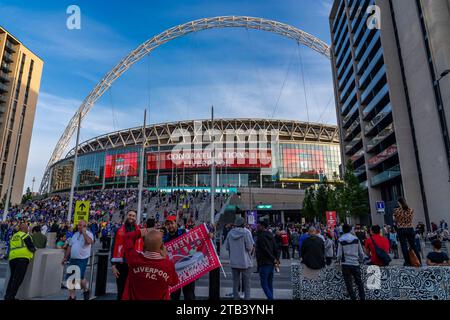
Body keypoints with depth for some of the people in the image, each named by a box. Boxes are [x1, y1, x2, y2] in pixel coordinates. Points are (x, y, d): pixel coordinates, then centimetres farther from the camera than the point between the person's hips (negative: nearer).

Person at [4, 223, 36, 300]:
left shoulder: (13, 236, 24)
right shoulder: (25, 235, 1)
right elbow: (31, 247, -5)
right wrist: (34, 249, 18)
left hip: (12, 258, 7)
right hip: (22, 257, -7)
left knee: (12, 277, 15)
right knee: (18, 278, -7)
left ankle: (8, 295, 15)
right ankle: (10, 296, -11)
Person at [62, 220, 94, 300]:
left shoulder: (89, 234, -7)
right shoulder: (75, 234, 13)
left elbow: (89, 242, -30)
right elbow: (70, 246, 19)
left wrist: (84, 232, -23)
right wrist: (65, 257, 17)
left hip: (82, 260, -7)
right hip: (72, 259, 7)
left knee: (79, 278, -10)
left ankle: (86, 290, 19)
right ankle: (72, 296, 20)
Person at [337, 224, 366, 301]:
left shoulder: (341, 240, -8)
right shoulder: (356, 239, -1)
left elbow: (339, 254, -8)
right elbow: (361, 253, 3)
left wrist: (339, 261, 11)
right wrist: (360, 260, 19)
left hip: (345, 264, -2)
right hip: (355, 263, 2)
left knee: (348, 283, 7)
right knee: (359, 282, 15)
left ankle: (353, 298, 9)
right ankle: (362, 297, 17)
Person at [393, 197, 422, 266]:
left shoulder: (396, 210, -8)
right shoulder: (411, 210, 0)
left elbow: (395, 220, -1)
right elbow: (411, 219, 6)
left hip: (401, 229, -3)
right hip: (410, 229, 3)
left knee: (404, 246, 3)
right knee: (413, 245, 12)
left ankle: (408, 262, 6)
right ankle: (419, 261, 15)